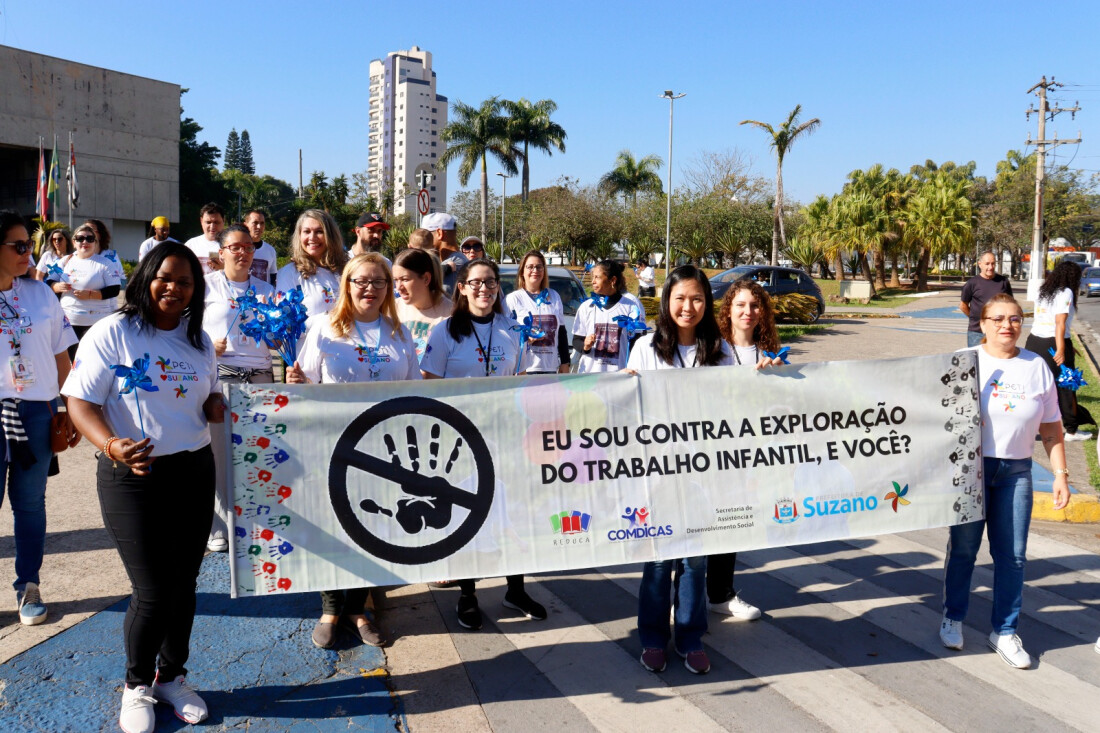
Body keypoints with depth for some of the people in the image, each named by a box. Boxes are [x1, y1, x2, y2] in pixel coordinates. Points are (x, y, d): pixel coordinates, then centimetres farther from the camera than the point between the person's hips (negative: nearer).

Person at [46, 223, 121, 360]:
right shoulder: (66, 261, 13)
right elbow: (49, 283, 14)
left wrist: (90, 294, -19)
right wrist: (58, 286, -9)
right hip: (68, 321, 5)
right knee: (72, 359, 13)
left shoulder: (104, 263, 0)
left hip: (95, 323, -5)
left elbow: (114, 290, -8)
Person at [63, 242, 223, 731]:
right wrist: (110, 445, -30)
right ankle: (137, 685, 25)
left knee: (183, 584, 14)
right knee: (153, 593, -2)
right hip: (133, 476, -5)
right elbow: (80, 402, -12)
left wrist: (215, 405, -2)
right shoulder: (112, 333, -8)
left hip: (195, 472, 5)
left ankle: (172, 676, 35)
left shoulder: (199, 340, 9)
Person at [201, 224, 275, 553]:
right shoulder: (207, 286, 7)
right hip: (219, 375, -3)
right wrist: (207, 346, -12)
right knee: (219, 453, -2)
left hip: (260, 376, 3)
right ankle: (219, 530, 8)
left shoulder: (265, 289, 17)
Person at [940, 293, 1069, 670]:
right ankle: (952, 618, 24)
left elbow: (1051, 429, 8)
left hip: (1016, 470, 2)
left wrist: (1060, 474, 4)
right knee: (963, 548, 6)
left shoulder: (1037, 367, 5)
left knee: (1012, 555, 5)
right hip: (969, 467, -2)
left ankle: (1004, 631, 19)